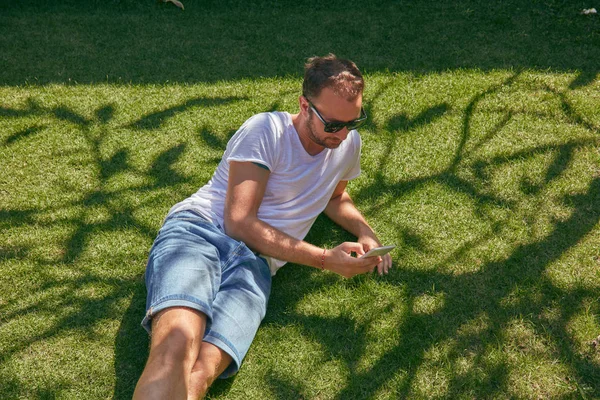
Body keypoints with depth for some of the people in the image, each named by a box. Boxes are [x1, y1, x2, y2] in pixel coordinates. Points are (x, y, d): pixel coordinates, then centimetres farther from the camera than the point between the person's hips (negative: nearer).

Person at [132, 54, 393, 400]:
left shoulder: (349, 143, 15)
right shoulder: (266, 130, -4)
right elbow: (240, 222, -10)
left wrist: (365, 232, 15)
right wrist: (325, 259, -10)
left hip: (255, 261, 4)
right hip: (198, 229, -3)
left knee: (205, 370, -29)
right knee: (178, 345, -37)